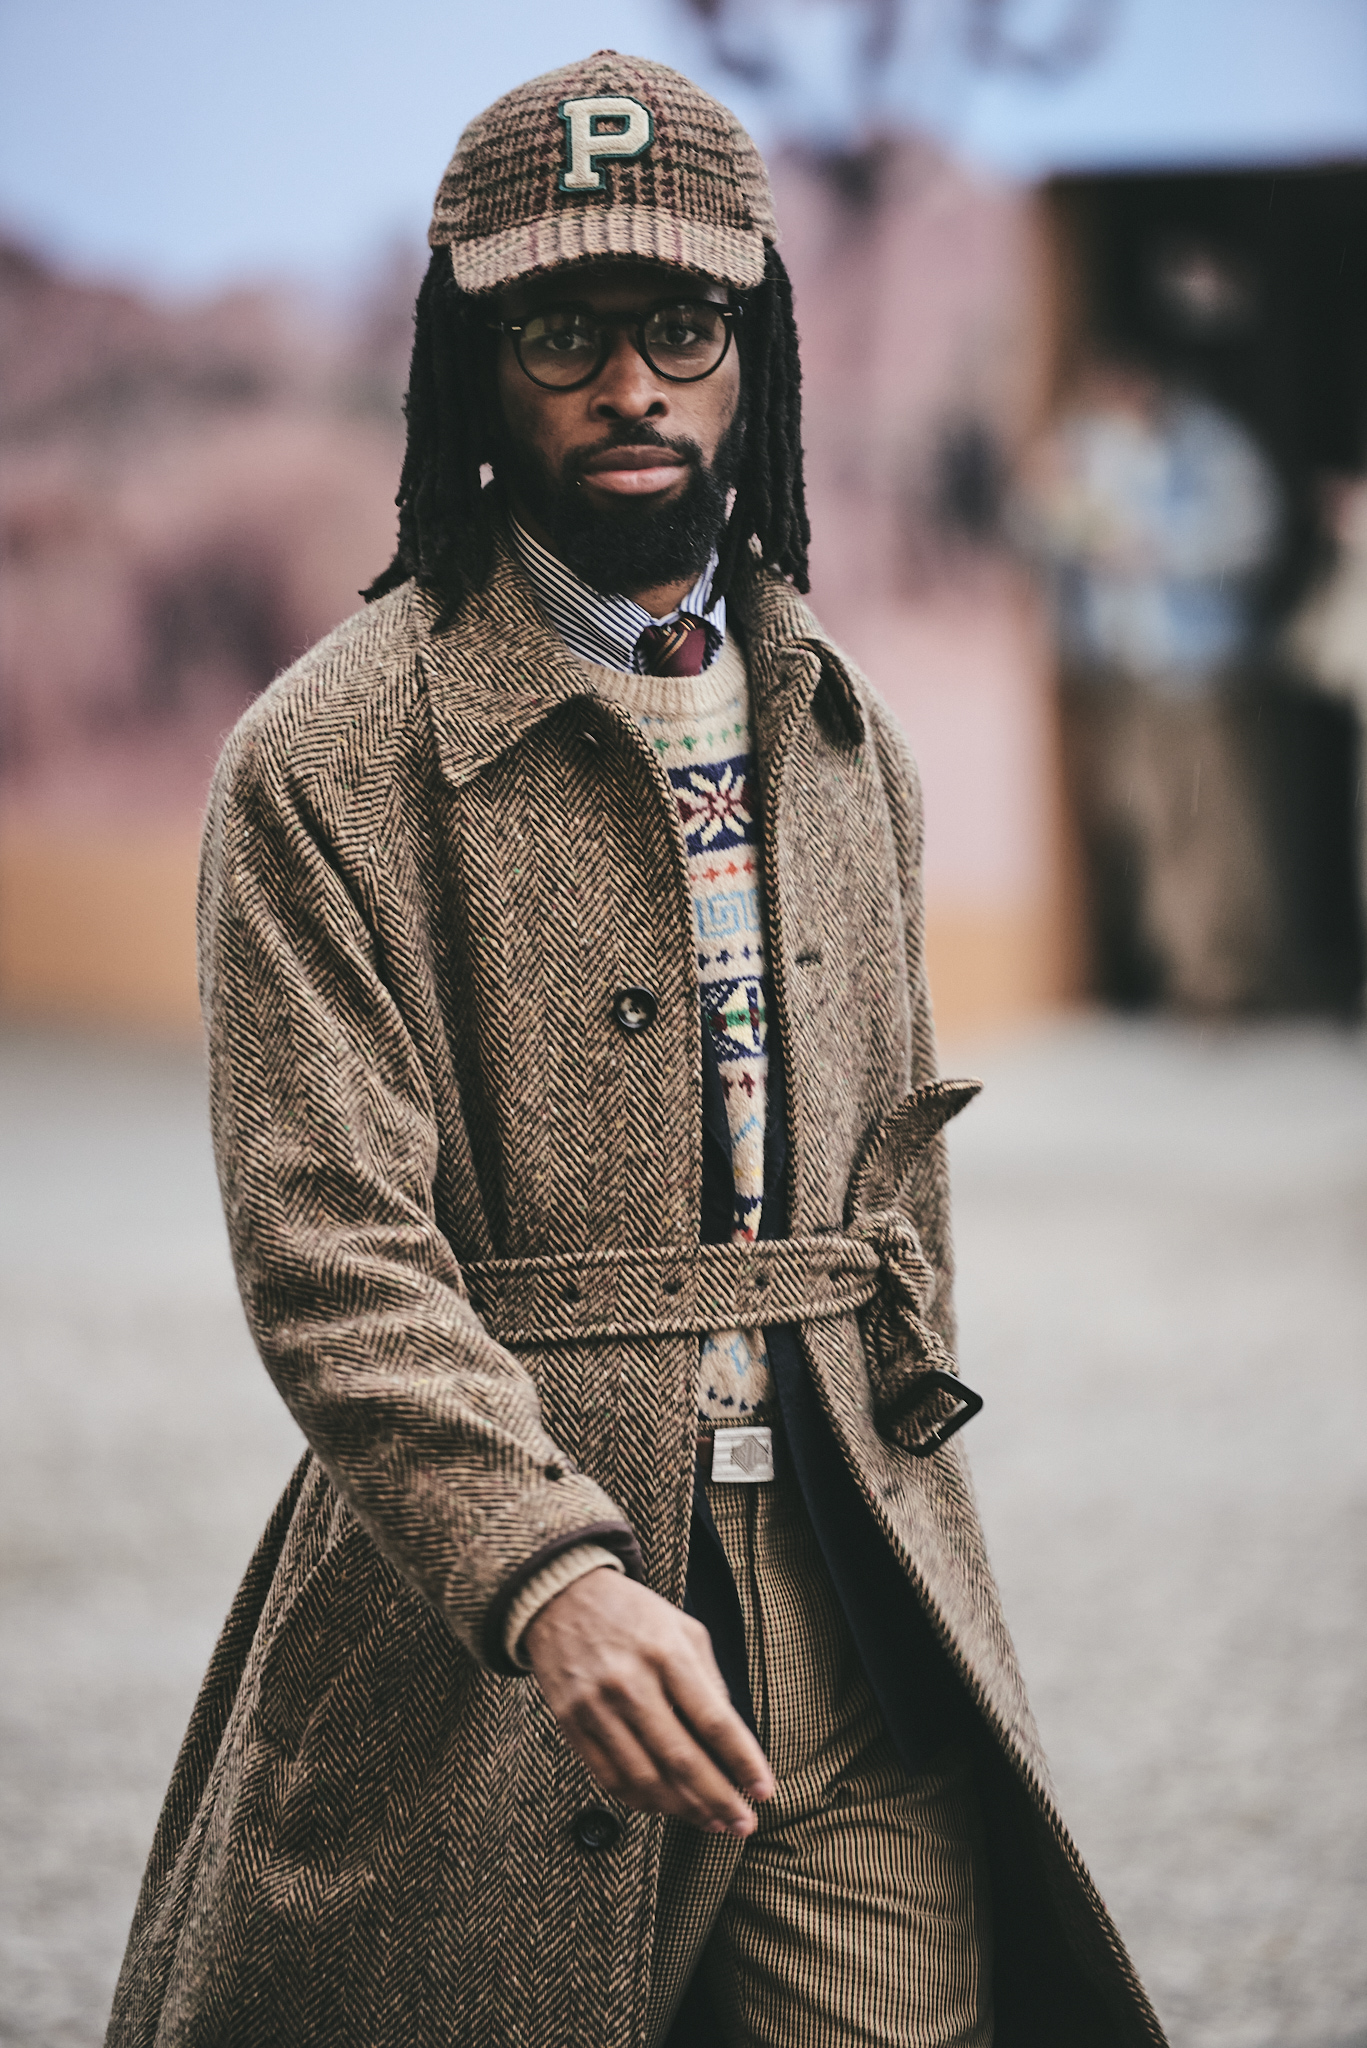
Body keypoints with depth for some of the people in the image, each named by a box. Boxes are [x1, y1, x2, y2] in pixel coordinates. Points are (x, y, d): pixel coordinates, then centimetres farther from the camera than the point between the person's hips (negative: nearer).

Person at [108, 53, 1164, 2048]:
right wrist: (552, 1576, -27)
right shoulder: (326, 759, -6)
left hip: (855, 1614, 5)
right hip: (486, 1625, -4)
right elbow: (329, 1237, -15)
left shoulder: (843, 735, 14)